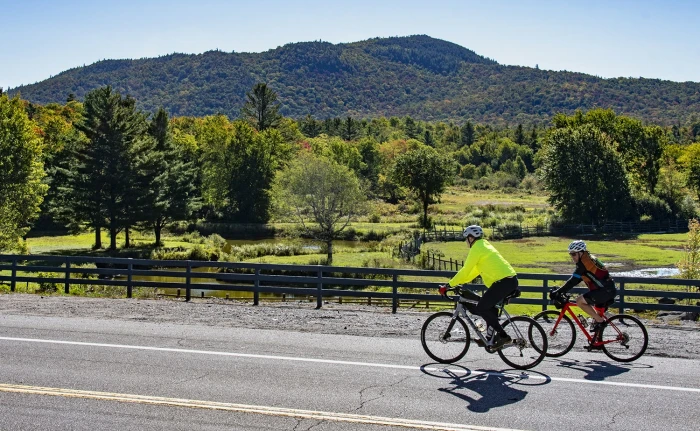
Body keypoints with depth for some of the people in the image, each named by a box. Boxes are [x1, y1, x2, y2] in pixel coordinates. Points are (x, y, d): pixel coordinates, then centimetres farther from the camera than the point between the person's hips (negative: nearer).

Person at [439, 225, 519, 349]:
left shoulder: (477, 248, -7)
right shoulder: (485, 246, 23)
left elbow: (465, 270, -9)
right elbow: (475, 270, 27)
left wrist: (449, 285, -2)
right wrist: (459, 282, 26)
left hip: (503, 282, -10)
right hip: (511, 280, 10)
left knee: (481, 308, -5)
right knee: (488, 306, 20)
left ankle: (503, 336, -6)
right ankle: (492, 336, 19)